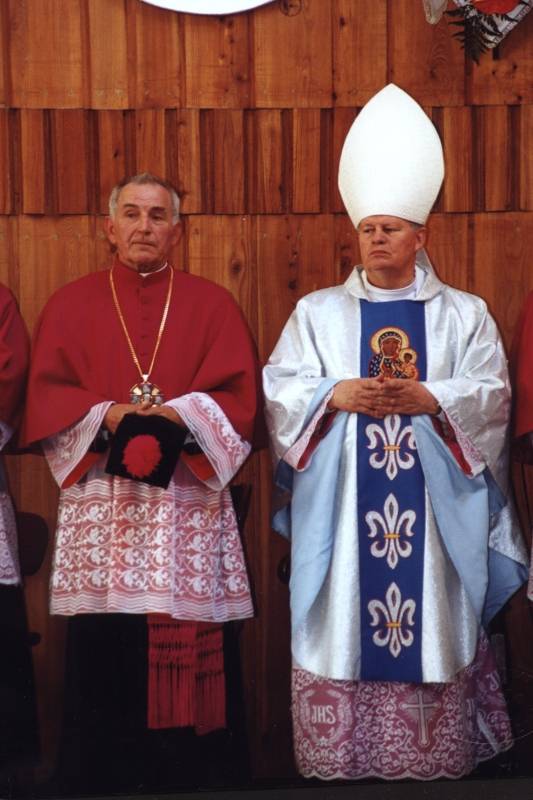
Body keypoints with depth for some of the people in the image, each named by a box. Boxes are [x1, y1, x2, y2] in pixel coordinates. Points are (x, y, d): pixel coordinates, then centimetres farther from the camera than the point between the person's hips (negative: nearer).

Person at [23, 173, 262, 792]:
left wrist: (179, 415, -14)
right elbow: (44, 398, 4)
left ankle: (183, 775, 13)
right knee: (100, 654, -1)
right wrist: (104, 415, -13)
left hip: (187, 505, 0)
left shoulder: (212, 304, 11)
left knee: (186, 649, -1)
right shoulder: (71, 305, 12)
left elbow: (239, 397, 3)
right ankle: (103, 779, 13)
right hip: (98, 507, 0)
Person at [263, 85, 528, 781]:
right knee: (341, 625, 0)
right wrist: (339, 395, -14)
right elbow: (280, 389, 4)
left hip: (434, 508, 0)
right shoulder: (317, 312, 11)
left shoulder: (464, 314, 9)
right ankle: (338, 762, 12)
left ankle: (432, 762, 14)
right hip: (341, 506, 1)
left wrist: (426, 399, -15)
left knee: (434, 633, 1)